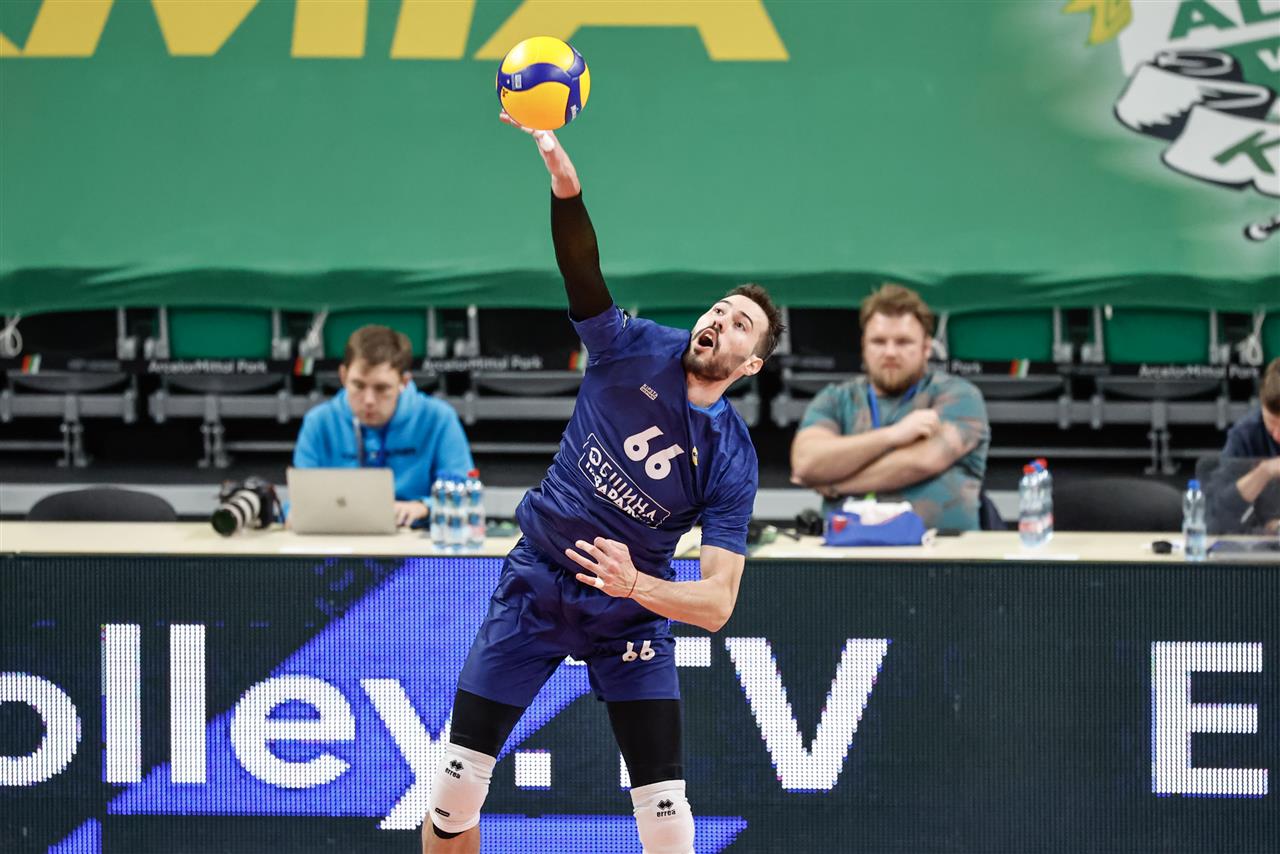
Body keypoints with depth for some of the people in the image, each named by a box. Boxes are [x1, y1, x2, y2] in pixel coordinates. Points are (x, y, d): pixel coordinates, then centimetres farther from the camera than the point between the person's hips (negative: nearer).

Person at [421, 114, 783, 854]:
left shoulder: (733, 459, -12)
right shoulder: (634, 349, -9)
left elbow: (718, 602, -17)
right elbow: (582, 267, -26)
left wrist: (637, 585, -36)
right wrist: (563, 174, -45)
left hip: (633, 613, -1)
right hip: (537, 583, 1)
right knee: (458, 781, -3)